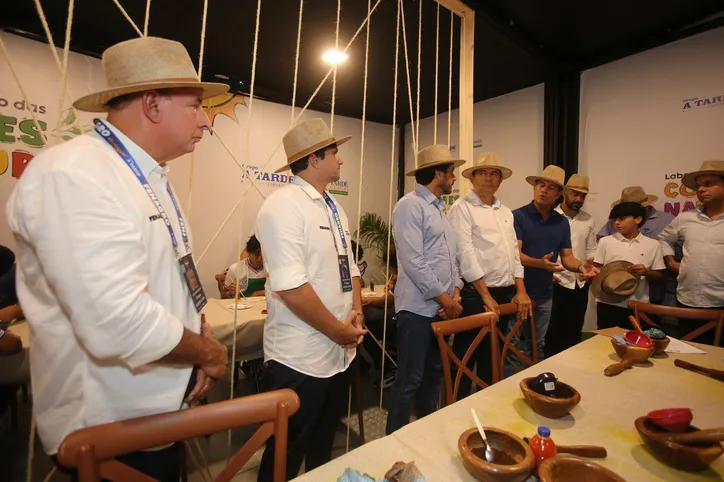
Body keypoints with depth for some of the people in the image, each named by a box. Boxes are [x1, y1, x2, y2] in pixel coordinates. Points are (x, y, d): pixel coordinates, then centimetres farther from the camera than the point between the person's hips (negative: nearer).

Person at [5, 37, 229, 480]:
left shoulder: (152, 177, 5)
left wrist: (201, 335, -4)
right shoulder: (73, 176, -24)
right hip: (114, 426, -8)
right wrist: (208, 352, -17)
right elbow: (119, 323, -33)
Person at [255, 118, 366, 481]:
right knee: (289, 451, 13)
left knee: (325, 440, 27)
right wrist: (338, 330, -16)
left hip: (340, 351, 8)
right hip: (301, 356, -8)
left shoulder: (334, 209, 10)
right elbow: (290, 287, -25)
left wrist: (356, 313, -2)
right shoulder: (284, 205, -18)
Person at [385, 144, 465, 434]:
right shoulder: (410, 205, -12)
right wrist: (444, 297, -14)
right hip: (417, 309, -9)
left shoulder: (441, 209, 16)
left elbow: (451, 257, 15)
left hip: (441, 308, 9)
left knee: (433, 375, 20)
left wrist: (455, 291, 1)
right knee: (409, 380, 2)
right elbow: (413, 262, -20)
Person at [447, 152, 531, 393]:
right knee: (465, 356, 4)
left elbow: (514, 251, 15)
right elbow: (465, 254, -16)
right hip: (475, 294, -7)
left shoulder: (505, 212, 15)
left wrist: (520, 290, 6)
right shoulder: (462, 208, -8)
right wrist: (486, 295, -16)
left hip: (505, 294, 7)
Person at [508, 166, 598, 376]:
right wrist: (540, 263, -35)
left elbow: (567, 257, 5)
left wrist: (580, 266, -16)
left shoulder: (562, 222, 6)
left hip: (545, 295, 6)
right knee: (513, 346, 4)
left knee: (537, 346, 21)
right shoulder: (518, 216, -11)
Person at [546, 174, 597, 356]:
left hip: (581, 285, 5)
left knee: (574, 331, 15)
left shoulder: (588, 220, 9)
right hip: (557, 283, -5)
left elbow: (591, 250, 12)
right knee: (553, 331, 6)